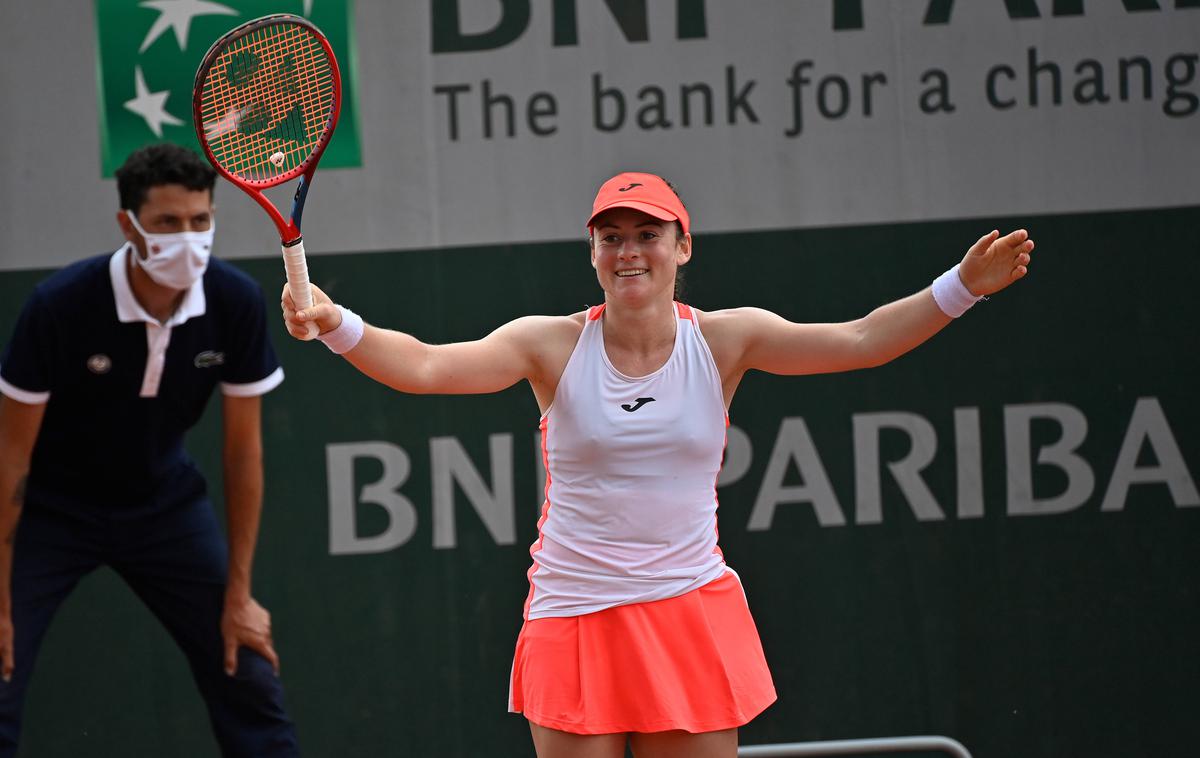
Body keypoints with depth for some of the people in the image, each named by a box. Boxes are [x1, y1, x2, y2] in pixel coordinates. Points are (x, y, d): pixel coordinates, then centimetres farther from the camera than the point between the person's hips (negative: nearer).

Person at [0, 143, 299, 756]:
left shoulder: (236, 303, -18)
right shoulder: (59, 306, -27)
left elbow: (243, 449, -7)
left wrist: (238, 594, -5)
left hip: (165, 505, 3)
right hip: (54, 510, -3)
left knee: (249, 679, -1)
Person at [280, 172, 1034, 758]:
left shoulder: (724, 340, 0)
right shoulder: (554, 345, -4)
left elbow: (859, 341, -6)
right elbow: (427, 367, -14)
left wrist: (961, 287, -18)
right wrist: (336, 325, -31)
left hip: (691, 614, 1)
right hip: (574, 625, -1)